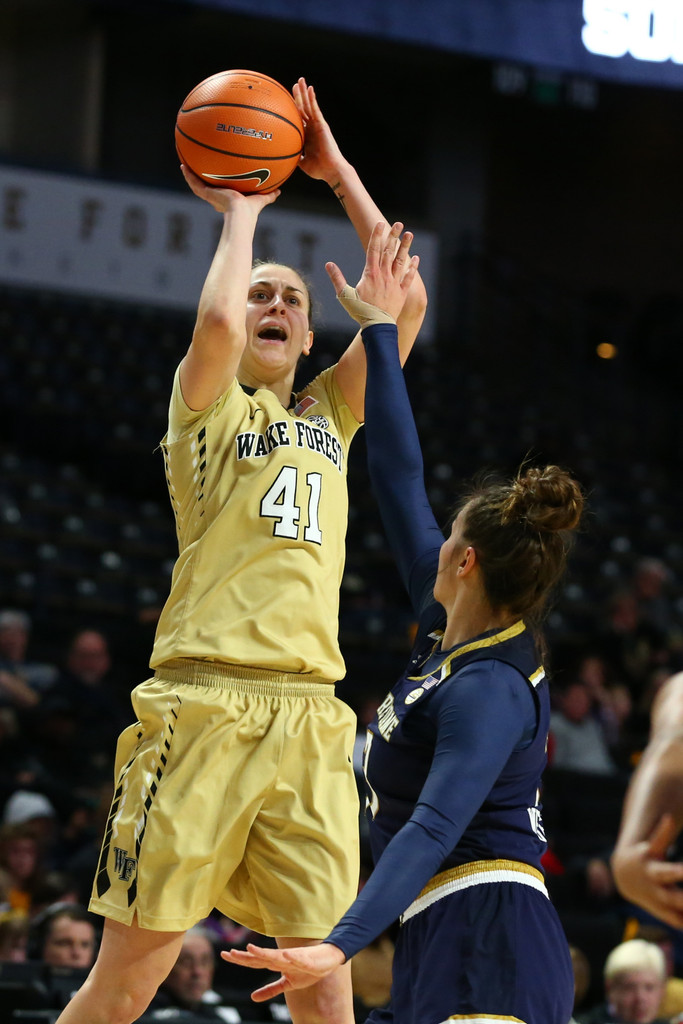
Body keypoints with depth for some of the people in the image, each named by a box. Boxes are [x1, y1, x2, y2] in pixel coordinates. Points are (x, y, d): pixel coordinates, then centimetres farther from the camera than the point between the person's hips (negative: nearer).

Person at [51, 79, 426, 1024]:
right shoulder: (210, 406, 8)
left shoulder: (328, 414, 22)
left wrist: (338, 172, 17)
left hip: (312, 716, 5)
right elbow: (216, 322, -14)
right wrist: (241, 211, 2)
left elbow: (407, 300, 14)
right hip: (206, 704, -4)